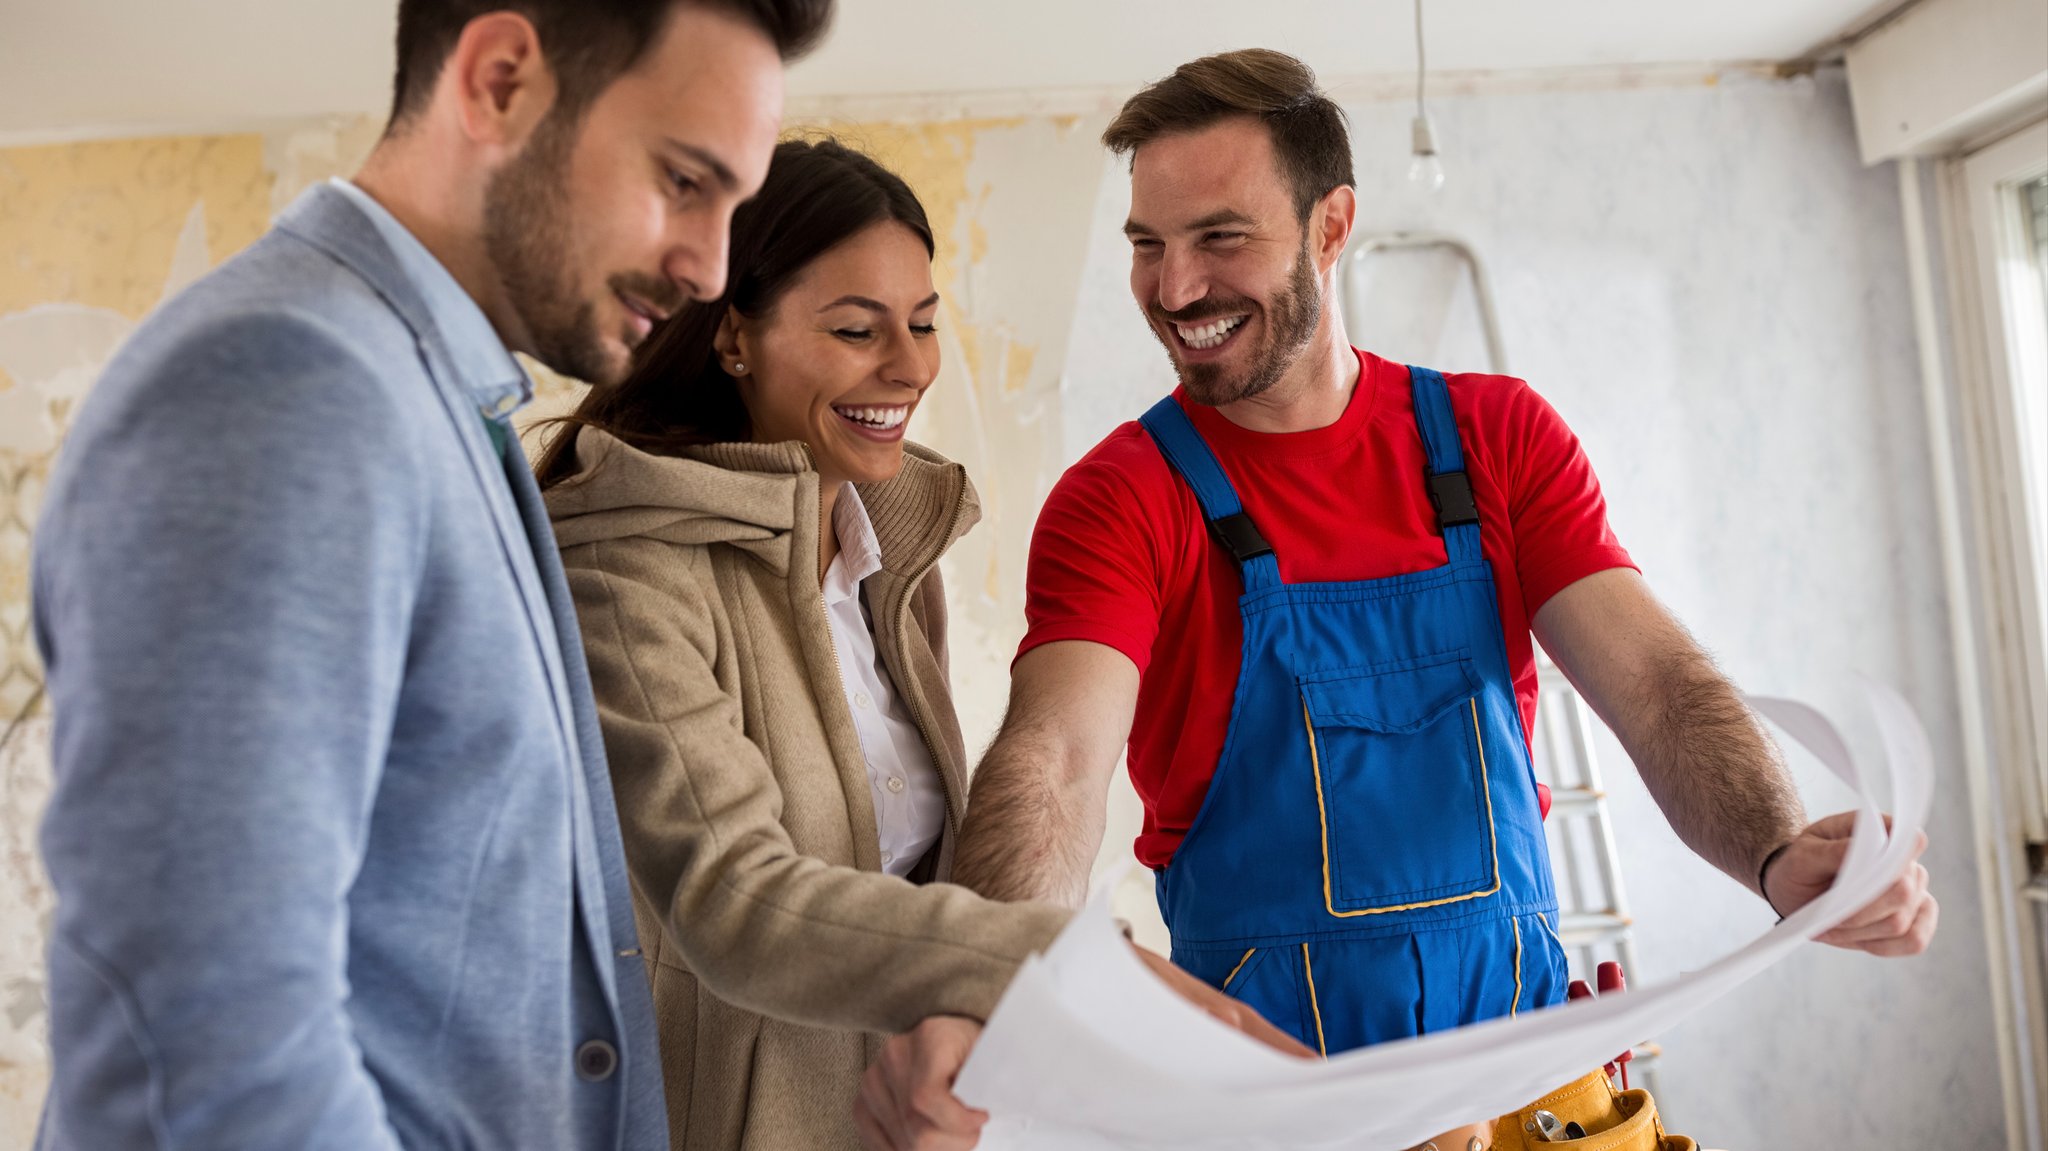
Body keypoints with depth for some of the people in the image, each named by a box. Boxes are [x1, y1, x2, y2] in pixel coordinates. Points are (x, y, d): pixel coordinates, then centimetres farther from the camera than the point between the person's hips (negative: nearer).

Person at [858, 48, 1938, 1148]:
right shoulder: (1121, 500, -9)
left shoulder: (1500, 438, 0)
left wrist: (1781, 857, -29)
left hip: (1520, 1032, 3)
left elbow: (1652, 682, -9)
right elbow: (1053, 761, -24)